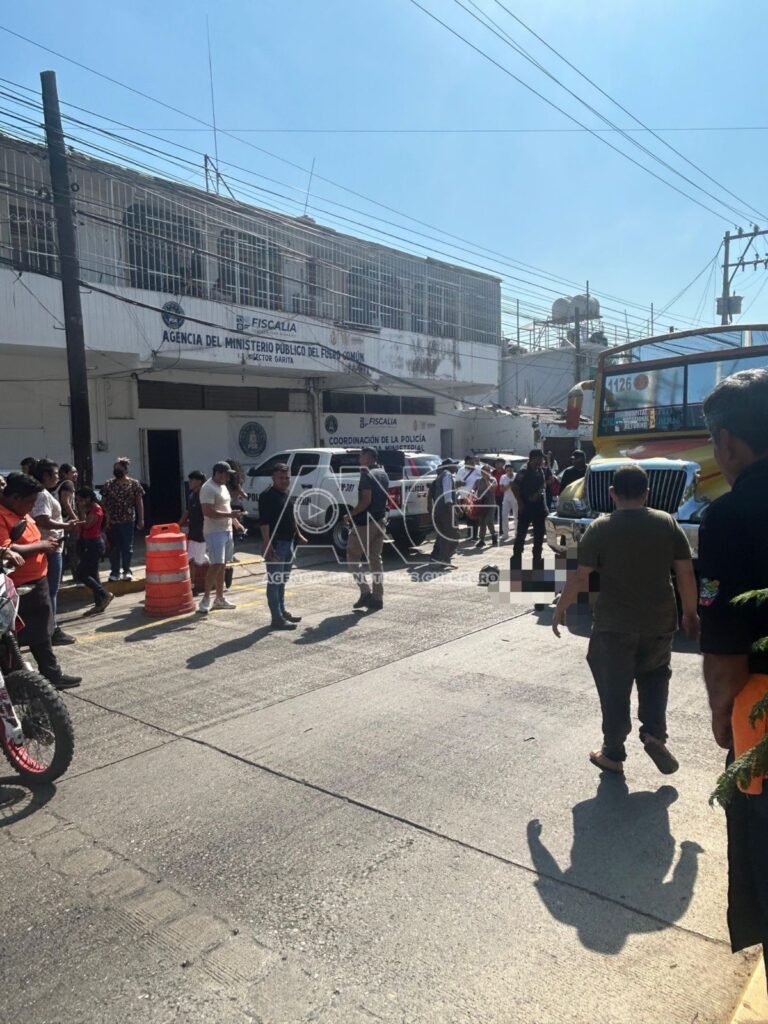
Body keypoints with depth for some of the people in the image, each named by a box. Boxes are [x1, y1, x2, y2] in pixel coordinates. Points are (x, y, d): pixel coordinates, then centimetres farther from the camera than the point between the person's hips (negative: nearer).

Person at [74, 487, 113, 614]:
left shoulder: (96, 509, -15)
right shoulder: (89, 509, 12)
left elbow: (86, 524, -22)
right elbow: (83, 526, 15)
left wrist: (82, 510, -16)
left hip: (94, 544, -10)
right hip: (88, 544, 10)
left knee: (80, 574, -9)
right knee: (92, 575, 11)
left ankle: (106, 595, -4)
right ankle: (99, 604, 15)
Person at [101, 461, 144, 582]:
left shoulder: (134, 484, 2)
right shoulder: (108, 485, 7)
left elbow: (139, 502, 1)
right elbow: (103, 503, 6)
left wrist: (141, 519, -3)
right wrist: (105, 519, -4)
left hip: (128, 520, -2)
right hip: (112, 521, 2)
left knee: (127, 547, 4)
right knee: (113, 547, 7)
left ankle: (127, 571, 15)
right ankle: (114, 572, 15)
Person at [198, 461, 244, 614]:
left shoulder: (223, 487, 16)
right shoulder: (208, 488, -14)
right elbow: (208, 512, -23)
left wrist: (236, 523, 18)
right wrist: (229, 515, -24)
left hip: (227, 531, 9)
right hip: (214, 532, -9)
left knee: (222, 566, 12)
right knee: (216, 565, -13)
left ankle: (220, 598, 18)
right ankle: (206, 600, -7)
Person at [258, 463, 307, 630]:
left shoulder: (286, 494, 13)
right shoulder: (267, 496, -14)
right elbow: (264, 522, -20)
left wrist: (298, 535, 24)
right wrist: (268, 545, -27)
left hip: (288, 542, 9)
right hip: (276, 544, -9)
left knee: (282, 581, 17)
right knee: (274, 581, -5)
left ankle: (282, 612, 27)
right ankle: (277, 618, -2)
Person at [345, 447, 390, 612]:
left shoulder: (367, 474, -15)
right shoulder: (383, 474, 13)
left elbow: (366, 500, -22)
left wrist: (350, 515, -14)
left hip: (365, 523, -8)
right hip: (380, 521, 8)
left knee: (353, 556, 5)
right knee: (375, 558, 11)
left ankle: (366, 592, -3)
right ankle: (377, 598, 11)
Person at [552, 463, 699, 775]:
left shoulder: (600, 528, -10)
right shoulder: (668, 523, -2)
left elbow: (579, 576, -10)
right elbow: (686, 574, 0)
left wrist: (560, 609, 2)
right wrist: (690, 613, 12)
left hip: (614, 625, -3)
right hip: (660, 622, 3)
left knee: (614, 690, 10)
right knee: (654, 676, 26)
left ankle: (613, 754, 20)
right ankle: (654, 734, 12)